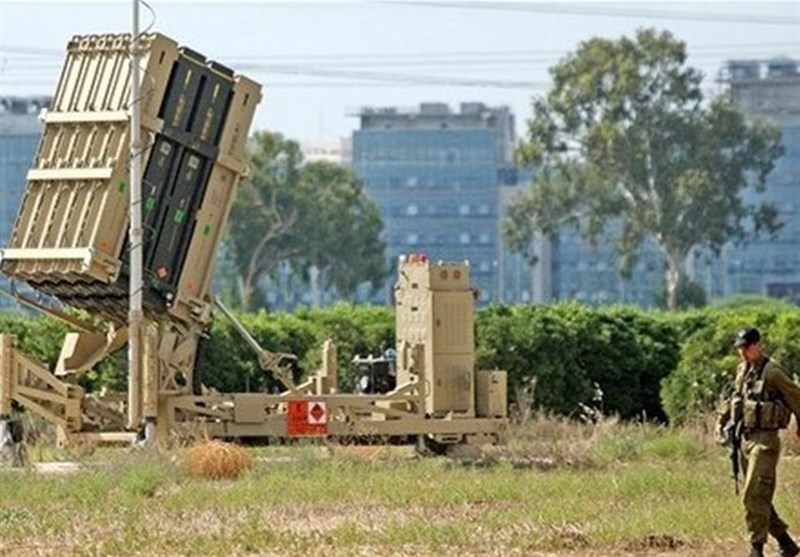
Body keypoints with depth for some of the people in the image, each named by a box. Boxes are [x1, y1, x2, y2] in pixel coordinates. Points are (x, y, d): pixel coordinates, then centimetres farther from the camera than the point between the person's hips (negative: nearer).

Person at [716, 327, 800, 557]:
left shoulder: (771, 371, -13)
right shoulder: (742, 371, 11)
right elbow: (734, 399, 27)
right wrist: (722, 421, 16)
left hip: (764, 441, -9)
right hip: (746, 439, 9)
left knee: (754, 497, -14)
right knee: (759, 498, 12)